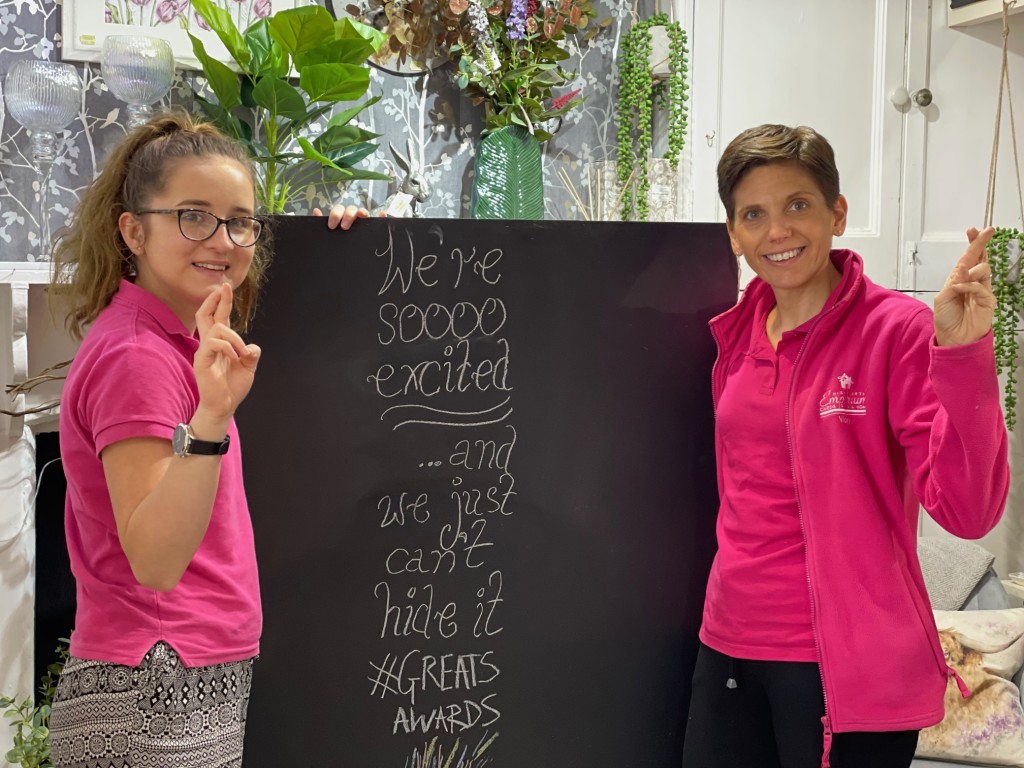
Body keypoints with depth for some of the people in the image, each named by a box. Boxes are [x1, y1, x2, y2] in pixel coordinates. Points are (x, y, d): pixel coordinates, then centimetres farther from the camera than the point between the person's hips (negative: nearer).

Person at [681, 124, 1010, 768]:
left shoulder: (899, 330, -11)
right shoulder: (740, 335, 6)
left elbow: (968, 512, -20)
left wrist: (961, 354, -29)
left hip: (846, 665, -5)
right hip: (729, 646, 6)